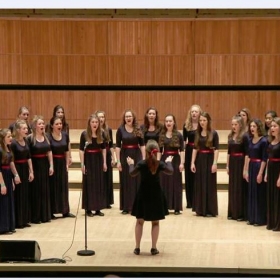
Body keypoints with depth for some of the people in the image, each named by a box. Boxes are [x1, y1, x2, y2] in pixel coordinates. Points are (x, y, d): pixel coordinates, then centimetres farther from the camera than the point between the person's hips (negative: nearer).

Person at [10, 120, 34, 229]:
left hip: (25, 169, 7)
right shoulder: (13, 143, -14)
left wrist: (31, 171, 8)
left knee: (25, 195, 10)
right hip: (17, 170, -7)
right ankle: (18, 222, 6)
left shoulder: (25, 141, 6)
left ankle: (24, 220, 18)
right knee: (18, 196, -2)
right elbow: (11, 160, -15)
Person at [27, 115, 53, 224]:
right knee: (36, 191, -1)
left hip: (45, 165, 6)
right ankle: (35, 217, 6)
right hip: (35, 165, -5)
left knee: (45, 190, 10)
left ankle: (45, 216, 18)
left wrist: (51, 166, 2)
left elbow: (49, 152, 8)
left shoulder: (46, 137, 7)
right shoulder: (30, 138, -11)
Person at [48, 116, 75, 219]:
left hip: (62, 163, 5)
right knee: (53, 187, -1)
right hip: (52, 163, -5)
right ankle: (51, 212, 6)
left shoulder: (65, 135, 4)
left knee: (64, 186, 10)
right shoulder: (48, 137, -11)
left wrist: (67, 163, 7)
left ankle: (65, 211, 18)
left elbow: (67, 151, 10)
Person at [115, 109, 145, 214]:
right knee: (125, 182, 2)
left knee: (137, 181, 3)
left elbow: (142, 145, 5)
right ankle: (126, 207, 7)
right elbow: (117, 146, -2)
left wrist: (143, 159, -1)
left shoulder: (138, 129, 4)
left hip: (137, 155, 1)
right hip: (125, 155, -1)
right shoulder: (120, 129, -1)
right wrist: (118, 161, -8)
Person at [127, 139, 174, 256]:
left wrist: (131, 164, 22)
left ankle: (137, 247, 9)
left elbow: (132, 173, 4)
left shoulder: (141, 163, -12)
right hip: (155, 194, 0)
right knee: (155, 222, 9)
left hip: (143, 194, 0)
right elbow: (170, 171, 6)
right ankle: (154, 248, 7)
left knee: (139, 222, 9)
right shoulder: (160, 164, -11)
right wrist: (168, 162, 23)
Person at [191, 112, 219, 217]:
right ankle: (200, 209, 14)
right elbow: (195, 148, 8)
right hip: (199, 160, 4)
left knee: (210, 185, -1)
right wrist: (193, 162, 1)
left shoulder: (213, 133, -5)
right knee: (200, 185, 6)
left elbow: (216, 149, -8)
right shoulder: (197, 133, 7)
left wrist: (214, 163, -15)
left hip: (209, 160, -4)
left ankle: (210, 210, 5)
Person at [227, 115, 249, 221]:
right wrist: (227, 165, 12)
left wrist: (245, 168, -15)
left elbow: (247, 154, -12)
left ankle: (241, 214, 5)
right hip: (232, 163, 6)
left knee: (240, 188, -1)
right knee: (232, 188, 10)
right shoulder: (230, 136, 9)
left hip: (240, 163, -6)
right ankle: (232, 212, 18)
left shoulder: (244, 137, -10)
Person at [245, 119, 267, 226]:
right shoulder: (250, 140, 9)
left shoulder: (263, 141, -11)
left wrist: (260, 173, -17)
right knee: (251, 193, 10)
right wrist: (247, 171, 10)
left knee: (260, 194, -2)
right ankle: (252, 218, 17)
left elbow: (264, 159, -13)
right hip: (251, 167, 7)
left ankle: (261, 219, 4)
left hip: (259, 167, -7)